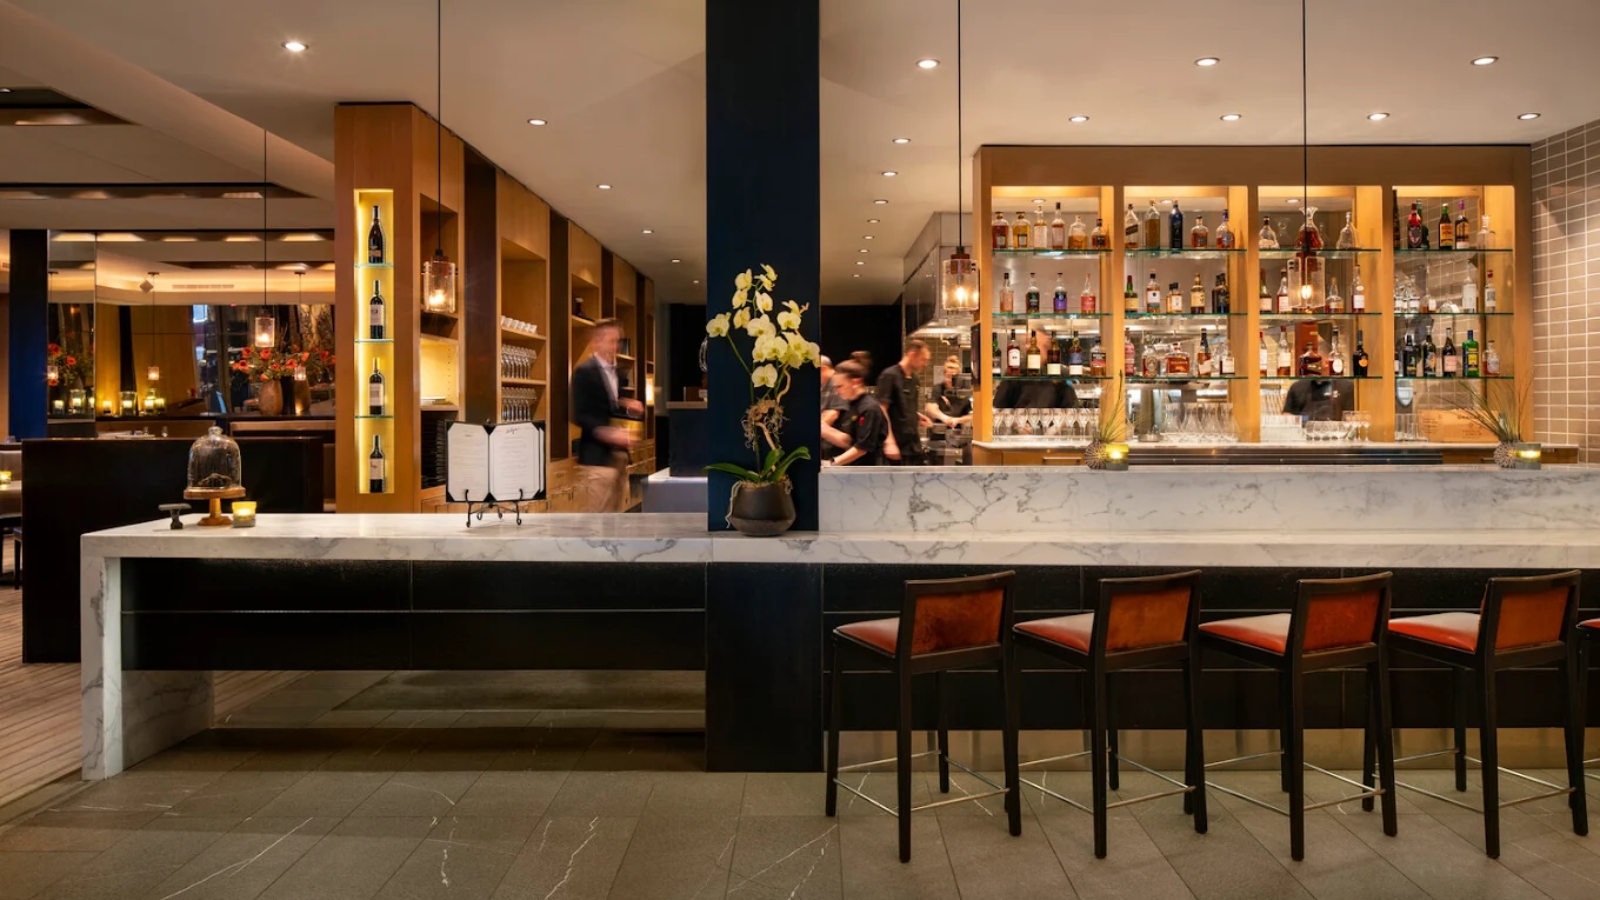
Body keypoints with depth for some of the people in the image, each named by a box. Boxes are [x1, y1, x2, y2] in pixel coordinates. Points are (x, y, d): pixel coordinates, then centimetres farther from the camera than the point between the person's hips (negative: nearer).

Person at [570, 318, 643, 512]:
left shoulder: (616, 371, 16)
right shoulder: (584, 371, -9)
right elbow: (579, 415, -16)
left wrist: (629, 408, 4)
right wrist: (608, 433, -25)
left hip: (618, 455, 8)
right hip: (597, 456, -8)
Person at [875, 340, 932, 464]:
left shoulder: (914, 379, 12)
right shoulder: (889, 376, -13)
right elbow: (881, 411, -18)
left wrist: (918, 416, 5)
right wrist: (889, 442, -23)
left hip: (913, 445, 9)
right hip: (897, 445, -9)